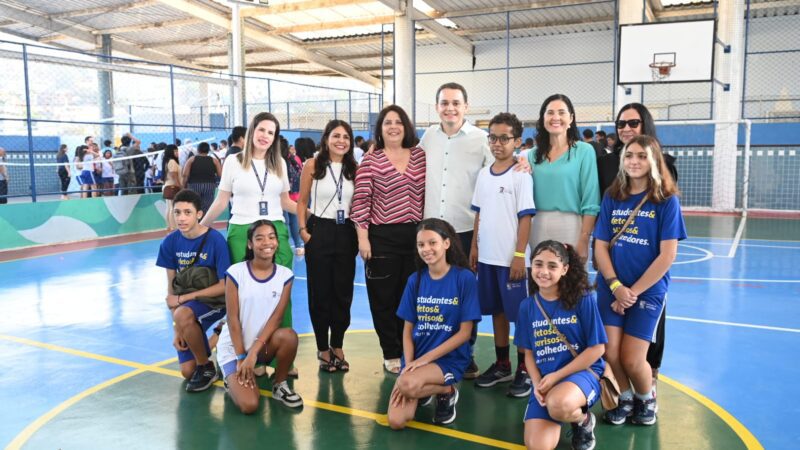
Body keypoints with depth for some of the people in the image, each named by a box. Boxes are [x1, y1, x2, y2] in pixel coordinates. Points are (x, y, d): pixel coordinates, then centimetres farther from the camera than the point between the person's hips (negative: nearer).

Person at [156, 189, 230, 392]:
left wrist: (183, 298, -17)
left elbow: (225, 286, -17)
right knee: (187, 372, -1)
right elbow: (171, 287, -1)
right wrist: (177, 330, -5)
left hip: (214, 300, -4)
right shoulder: (170, 242, -7)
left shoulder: (215, 239, -19)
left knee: (183, 315, -37)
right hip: (187, 303, 5)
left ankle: (207, 368, -12)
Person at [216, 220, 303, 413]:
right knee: (249, 405, -22)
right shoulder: (236, 273, -13)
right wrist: (241, 358, -13)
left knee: (289, 335, -33)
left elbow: (276, 318, -10)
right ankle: (234, 378, 13)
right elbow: (233, 320, -12)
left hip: (264, 344, 3)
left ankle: (280, 385, -5)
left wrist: (252, 354, -18)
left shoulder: (285, 275, -6)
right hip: (233, 347, -3)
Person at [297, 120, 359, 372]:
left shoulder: (353, 169, 8)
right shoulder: (312, 166, -1)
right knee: (320, 292, 4)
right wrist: (303, 230, -9)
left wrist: (360, 234, 4)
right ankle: (323, 349, 17)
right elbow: (302, 202, 1)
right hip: (319, 231, -3)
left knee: (343, 292, 7)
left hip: (346, 234, 3)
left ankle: (337, 346, 22)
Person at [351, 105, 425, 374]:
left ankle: (409, 351, 26)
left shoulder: (420, 155, 8)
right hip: (382, 236, -3)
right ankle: (391, 354, 19)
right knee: (384, 297, 5)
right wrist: (363, 238, -10)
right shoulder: (371, 160, -3)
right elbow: (361, 201, -6)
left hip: (415, 235, 3)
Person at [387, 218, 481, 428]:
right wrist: (409, 365, -12)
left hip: (450, 359, -4)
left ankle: (447, 392, -1)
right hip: (416, 358, 4)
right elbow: (407, 330, 5)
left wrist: (425, 358, -15)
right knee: (396, 422, -15)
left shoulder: (464, 278, -9)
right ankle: (424, 390, 16)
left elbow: (465, 332, -10)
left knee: (408, 384, -33)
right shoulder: (415, 280, 3)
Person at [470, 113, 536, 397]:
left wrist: (519, 255, -14)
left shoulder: (521, 176, -8)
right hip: (487, 256, 6)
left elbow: (525, 217, -11)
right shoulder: (483, 174, 9)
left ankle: (524, 370, 13)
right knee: (497, 311, 15)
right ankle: (502, 365, 27)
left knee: (520, 314, 1)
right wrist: (474, 247, 10)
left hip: (511, 257, -6)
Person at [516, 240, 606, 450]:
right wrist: (537, 383, -10)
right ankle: (554, 417, 19)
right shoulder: (527, 306, 3)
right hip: (545, 379, 4)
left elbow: (597, 348, -9)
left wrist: (557, 375, -13)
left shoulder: (583, 299, -10)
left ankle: (584, 421, -1)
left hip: (582, 371, -3)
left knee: (558, 405, -38)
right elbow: (529, 352, 9)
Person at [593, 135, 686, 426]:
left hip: (648, 290, -3)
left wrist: (633, 291, -10)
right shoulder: (612, 197, 4)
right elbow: (600, 246, 3)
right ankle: (626, 398, 27)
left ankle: (646, 399, 29)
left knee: (632, 359, -4)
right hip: (611, 287, 3)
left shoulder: (667, 200, -6)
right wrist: (616, 286, -10)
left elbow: (667, 255, -9)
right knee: (611, 352, -4)